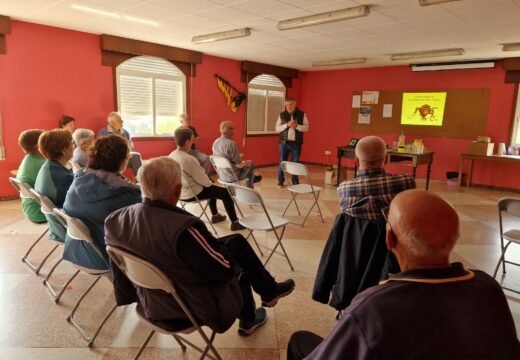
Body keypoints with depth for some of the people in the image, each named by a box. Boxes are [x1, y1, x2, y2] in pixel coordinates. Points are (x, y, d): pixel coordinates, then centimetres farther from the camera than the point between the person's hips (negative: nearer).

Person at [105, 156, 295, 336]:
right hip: (191, 310, -6)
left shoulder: (117, 219, -13)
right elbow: (226, 270, -24)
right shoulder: (183, 228, -35)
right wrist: (218, 245, -4)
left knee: (236, 241, 16)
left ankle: (267, 291, 35)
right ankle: (269, 291, 35)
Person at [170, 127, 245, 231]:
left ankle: (215, 216, 43)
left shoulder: (171, 156, -1)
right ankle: (235, 223, 12)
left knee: (214, 189, 31)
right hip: (191, 194, -9)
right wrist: (210, 183, 3)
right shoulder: (189, 159, -28)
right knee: (225, 192, 6)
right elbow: (203, 180, -21)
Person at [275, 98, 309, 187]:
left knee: (295, 163, 5)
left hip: (296, 143, 0)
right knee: (282, 162, 4)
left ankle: (295, 181, 17)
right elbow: (277, 129, 0)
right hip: (284, 142, 1)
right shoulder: (282, 115, 3)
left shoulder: (302, 114, 2)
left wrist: (297, 126, -17)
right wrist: (287, 125, -15)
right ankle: (280, 181, 17)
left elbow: (306, 128, -1)